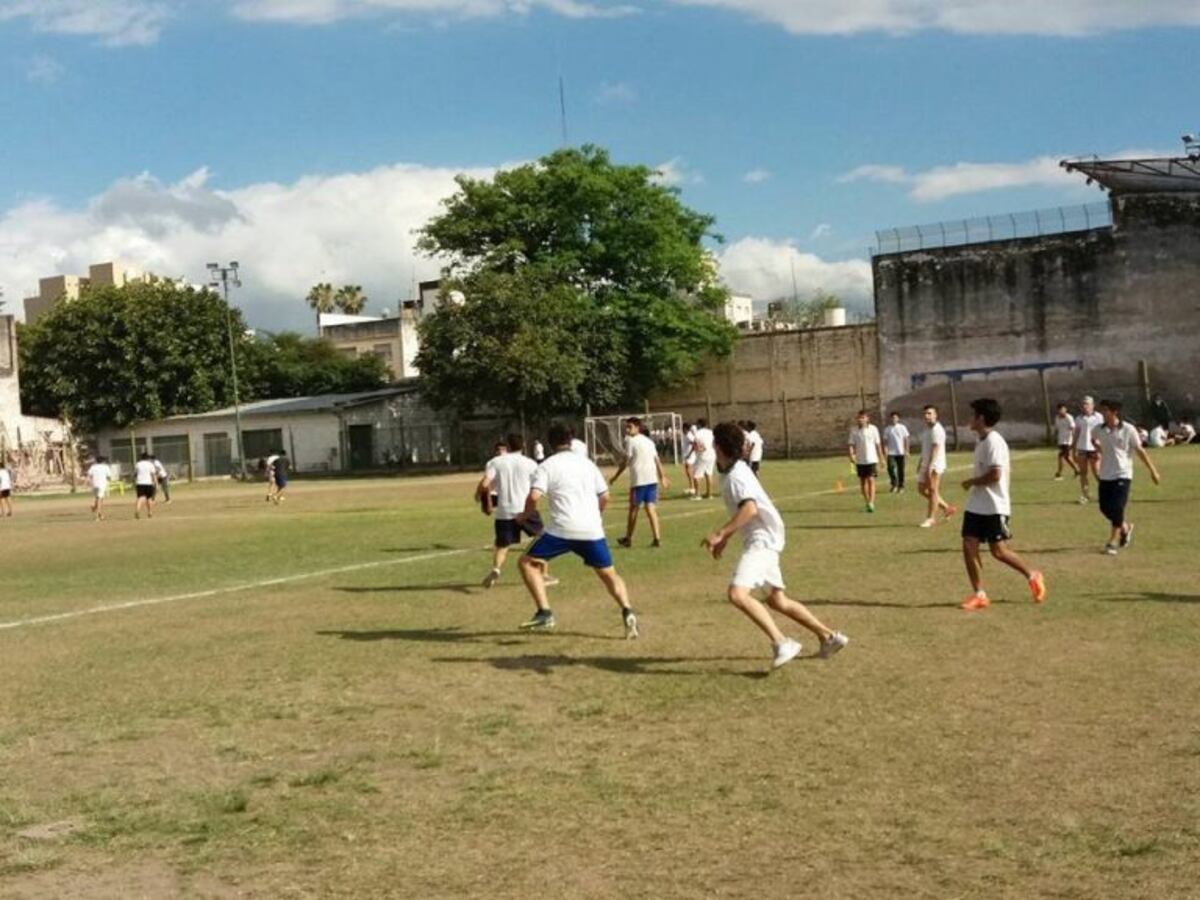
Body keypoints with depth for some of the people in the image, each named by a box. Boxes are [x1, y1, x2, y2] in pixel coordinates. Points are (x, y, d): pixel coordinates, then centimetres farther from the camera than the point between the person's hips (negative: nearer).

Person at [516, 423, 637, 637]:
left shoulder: (547, 466, 2)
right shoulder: (587, 463, 16)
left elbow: (534, 496, -11)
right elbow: (605, 497, 17)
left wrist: (526, 515, 8)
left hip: (562, 530, -4)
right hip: (592, 530, 4)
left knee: (528, 562, 11)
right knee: (608, 573, 17)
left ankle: (544, 612, -1)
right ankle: (627, 611, -5)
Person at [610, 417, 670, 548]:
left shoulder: (631, 440, -5)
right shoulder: (649, 441, 15)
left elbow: (625, 461, -6)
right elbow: (657, 460, 14)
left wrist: (615, 477, 2)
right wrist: (663, 477, 19)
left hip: (638, 480, -5)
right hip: (652, 478, 5)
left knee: (634, 508, 6)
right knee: (651, 508, 3)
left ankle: (628, 538, 17)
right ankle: (657, 538, -8)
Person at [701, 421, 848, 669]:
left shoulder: (736, 474, -16)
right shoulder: (729, 471, 14)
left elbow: (750, 509, -30)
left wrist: (720, 534, -30)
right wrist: (725, 538, 26)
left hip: (763, 540, -11)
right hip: (757, 540, 11)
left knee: (737, 593, -24)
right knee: (777, 601, 17)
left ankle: (781, 643, -22)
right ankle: (829, 636, 27)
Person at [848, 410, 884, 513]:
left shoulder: (873, 429, -2)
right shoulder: (854, 430, 0)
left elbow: (878, 444, 4)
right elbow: (852, 444, 0)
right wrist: (851, 454, -19)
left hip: (872, 459, -2)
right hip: (860, 460, 2)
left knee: (871, 480, -11)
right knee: (863, 482, 9)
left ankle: (871, 503, -15)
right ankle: (867, 502, 22)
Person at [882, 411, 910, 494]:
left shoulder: (902, 428, 4)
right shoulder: (887, 429, 4)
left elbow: (906, 440, 5)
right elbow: (885, 441, 6)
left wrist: (906, 451, 0)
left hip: (900, 453, 0)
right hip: (891, 453, 0)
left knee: (900, 470, 3)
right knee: (890, 468, -13)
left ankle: (901, 486, 13)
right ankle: (894, 485, 3)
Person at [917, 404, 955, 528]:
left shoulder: (937, 430, -14)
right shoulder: (927, 429, 16)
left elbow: (935, 449, -22)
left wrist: (929, 466, -27)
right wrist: (920, 463, 22)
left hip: (935, 465, -10)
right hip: (925, 464, 10)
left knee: (932, 490, -6)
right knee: (921, 489, 11)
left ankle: (931, 518, 0)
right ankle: (946, 507, 21)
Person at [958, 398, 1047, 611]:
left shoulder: (994, 442, -17)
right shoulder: (982, 441, 13)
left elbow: (994, 475, -25)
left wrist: (971, 482, -12)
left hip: (994, 507, -9)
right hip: (976, 505, 9)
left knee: (998, 551, -3)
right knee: (969, 546, 0)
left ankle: (1032, 576, 19)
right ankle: (979, 594, 5)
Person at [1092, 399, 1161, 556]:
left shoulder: (1128, 430, -9)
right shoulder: (1099, 430, 2)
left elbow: (1140, 450, -3)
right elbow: (1093, 439, 28)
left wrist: (1152, 470, -2)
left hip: (1122, 474, -4)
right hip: (1105, 475, 4)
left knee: (1117, 508, -12)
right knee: (1105, 508, 5)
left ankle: (1113, 541, -1)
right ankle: (1125, 527, 32)